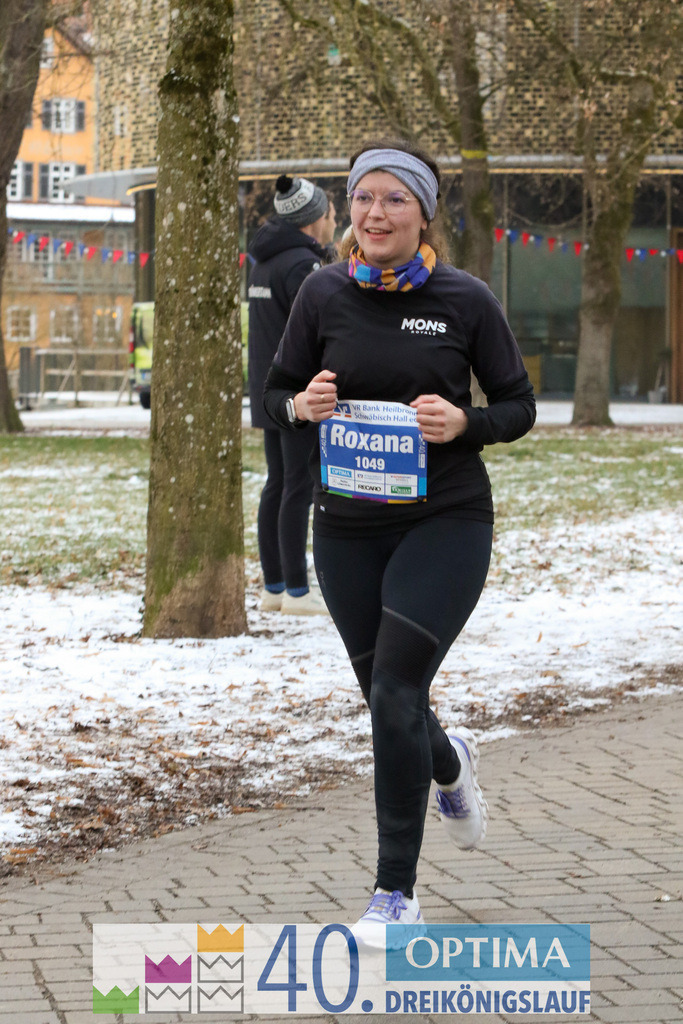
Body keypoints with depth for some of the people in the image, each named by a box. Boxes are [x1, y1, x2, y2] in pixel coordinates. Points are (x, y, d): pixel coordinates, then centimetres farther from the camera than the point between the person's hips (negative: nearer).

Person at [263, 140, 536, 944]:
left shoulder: (465, 300, -7)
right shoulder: (325, 294, -2)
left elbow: (519, 407, 1)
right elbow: (275, 395, 7)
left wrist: (463, 422, -19)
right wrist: (303, 404, -16)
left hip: (446, 520, -3)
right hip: (348, 525, 3)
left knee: (395, 696, -13)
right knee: (388, 703, 12)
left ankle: (396, 892, 0)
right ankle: (451, 766, 50)